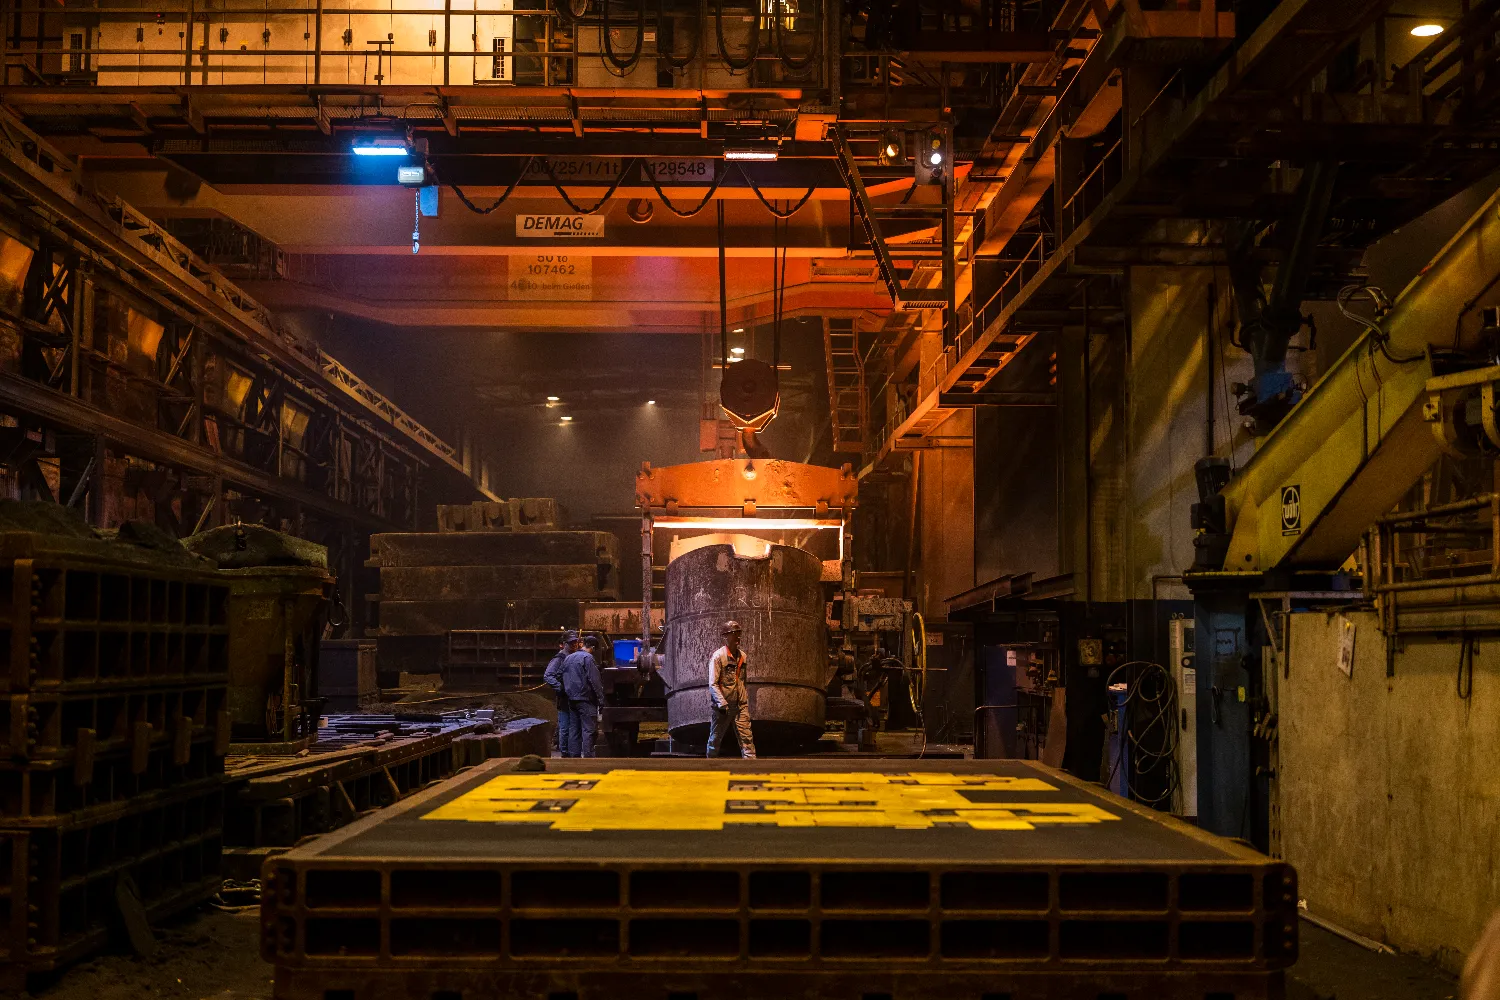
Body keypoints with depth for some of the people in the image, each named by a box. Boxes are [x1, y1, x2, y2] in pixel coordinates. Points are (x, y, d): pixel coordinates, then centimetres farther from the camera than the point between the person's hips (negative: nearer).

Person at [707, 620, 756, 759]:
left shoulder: (742, 656, 10)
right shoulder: (718, 656, -9)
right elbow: (713, 684, -14)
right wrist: (721, 703, -22)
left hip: (740, 705, 5)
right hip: (723, 706, -5)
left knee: (746, 737, -5)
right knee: (715, 738, 7)